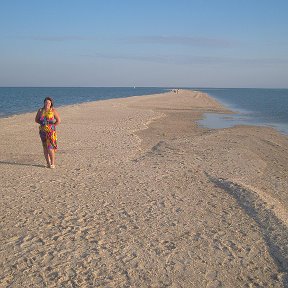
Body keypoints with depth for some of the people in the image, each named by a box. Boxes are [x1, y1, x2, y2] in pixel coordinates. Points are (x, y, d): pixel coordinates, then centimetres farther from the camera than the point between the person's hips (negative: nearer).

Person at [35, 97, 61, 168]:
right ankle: (48, 163, 13)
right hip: (43, 131, 4)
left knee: (50, 147, -10)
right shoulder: (40, 110, 9)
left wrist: (52, 126, -5)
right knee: (45, 147, 5)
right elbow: (36, 119, 16)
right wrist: (42, 122, 1)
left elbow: (58, 121, -1)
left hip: (51, 131, -4)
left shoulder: (53, 110, -1)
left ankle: (52, 163, -2)